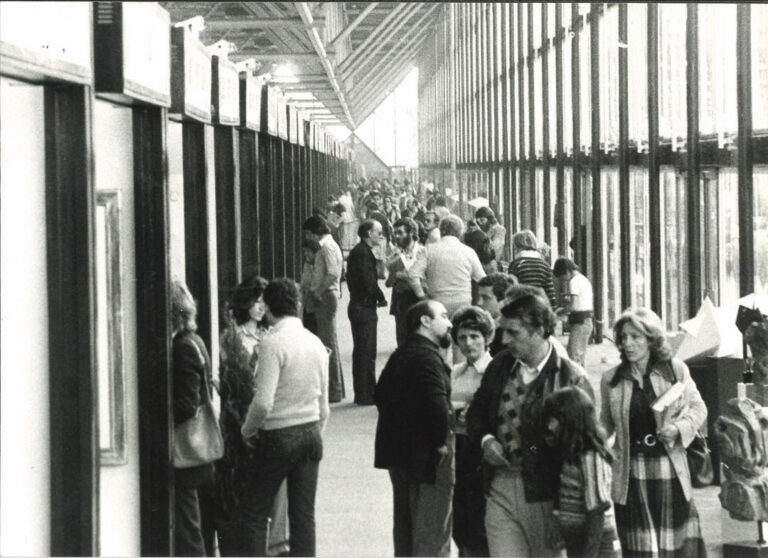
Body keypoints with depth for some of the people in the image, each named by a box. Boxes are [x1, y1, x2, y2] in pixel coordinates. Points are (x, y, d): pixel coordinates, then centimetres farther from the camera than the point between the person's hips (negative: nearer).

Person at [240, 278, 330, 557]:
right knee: (304, 515, 9)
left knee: (254, 512, 3)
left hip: (278, 436, -6)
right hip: (311, 433, 6)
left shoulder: (273, 343, -15)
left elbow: (263, 402, -21)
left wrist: (248, 430, -4)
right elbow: (324, 406, 12)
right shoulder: (316, 343, 7)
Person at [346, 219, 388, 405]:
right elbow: (368, 281, -20)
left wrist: (378, 297, 7)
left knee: (362, 351, 14)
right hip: (364, 307, -11)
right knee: (366, 352, -7)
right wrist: (381, 298, -7)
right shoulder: (362, 252, -16)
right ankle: (365, 395, -5)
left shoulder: (359, 251, 17)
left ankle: (362, 393, 20)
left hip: (358, 305, 11)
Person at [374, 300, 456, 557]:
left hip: (398, 452, 10)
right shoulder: (427, 358, -19)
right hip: (427, 458, -10)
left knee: (404, 527, 19)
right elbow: (437, 406, -30)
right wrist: (441, 442, -17)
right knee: (432, 536, -4)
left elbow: (381, 396, 20)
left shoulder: (399, 356, 12)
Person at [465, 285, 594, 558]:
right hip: (500, 491, 4)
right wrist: (485, 439, -1)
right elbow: (477, 411, 22)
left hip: (545, 496, -4)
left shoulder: (570, 378, -10)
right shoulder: (500, 366, 6)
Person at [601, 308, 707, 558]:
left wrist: (680, 428, -10)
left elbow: (698, 407, 7)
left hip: (669, 471, -1)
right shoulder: (611, 380, 2)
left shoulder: (676, 370, -2)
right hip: (631, 475, 1)